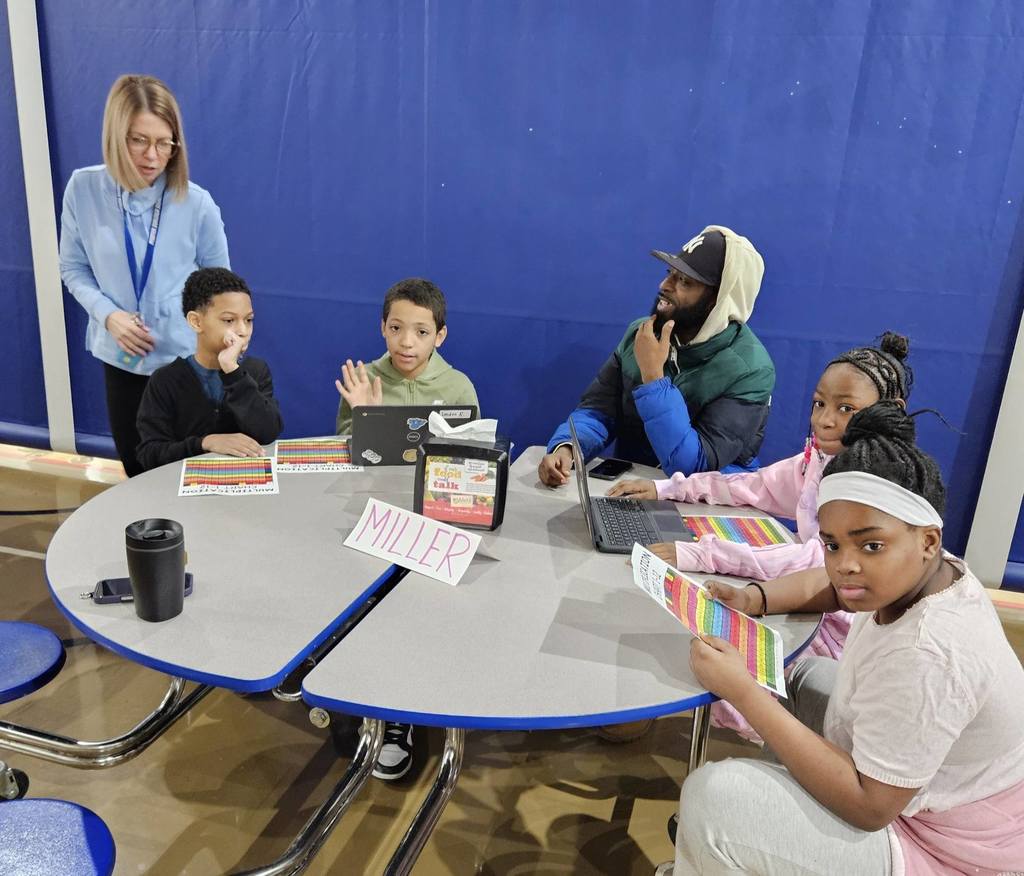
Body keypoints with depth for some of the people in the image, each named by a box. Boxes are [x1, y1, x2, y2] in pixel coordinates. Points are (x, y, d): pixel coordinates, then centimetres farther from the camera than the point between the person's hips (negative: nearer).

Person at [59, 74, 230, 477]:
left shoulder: (197, 204, -13)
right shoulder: (83, 189, -8)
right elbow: (74, 268, 3)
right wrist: (107, 314, -15)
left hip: (186, 358, -2)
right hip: (120, 357, 2)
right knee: (136, 468, 17)